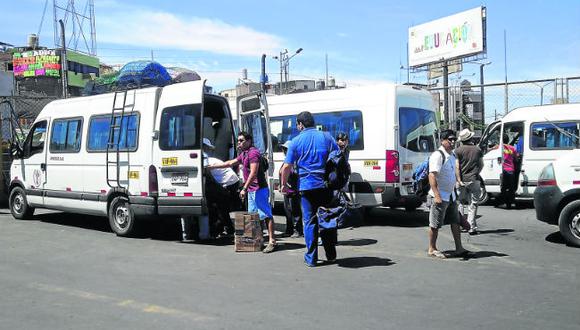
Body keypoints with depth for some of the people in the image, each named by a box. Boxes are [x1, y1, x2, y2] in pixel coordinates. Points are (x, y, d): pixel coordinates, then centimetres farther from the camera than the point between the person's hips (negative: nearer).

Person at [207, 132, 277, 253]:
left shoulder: (253, 153, -14)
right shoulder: (244, 154, 19)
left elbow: (253, 173, -21)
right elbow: (231, 163, 31)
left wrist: (244, 188, -22)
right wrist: (213, 166, 34)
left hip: (259, 189, -11)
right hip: (251, 190, 11)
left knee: (266, 215, -10)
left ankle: (272, 241, -12)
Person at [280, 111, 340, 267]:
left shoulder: (296, 141, -1)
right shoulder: (326, 137, 6)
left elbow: (287, 166, -2)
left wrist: (283, 184, 11)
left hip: (307, 187, -2)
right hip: (326, 185, 2)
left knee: (310, 221, 4)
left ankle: (311, 258, 6)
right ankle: (331, 255, 19)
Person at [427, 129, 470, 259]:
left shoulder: (452, 156, 13)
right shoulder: (437, 155, -16)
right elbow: (432, 176, -24)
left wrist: (454, 192, 25)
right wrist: (436, 195, -31)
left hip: (451, 196, 9)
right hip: (439, 197, -9)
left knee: (455, 222, 10)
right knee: (435, 224, 1)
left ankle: (459, 248, 17)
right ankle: (432, 249, 12)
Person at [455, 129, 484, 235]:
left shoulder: (458, 150, -3)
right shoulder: (478, 149, 3)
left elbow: (457, 167, -8)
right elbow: (481, 165, 11)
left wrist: (459, 180, -8)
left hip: (463, 180, 0)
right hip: (474, 180, 0)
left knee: (461, 202, 16)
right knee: (473, 204, 2)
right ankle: (472, 227, -1)